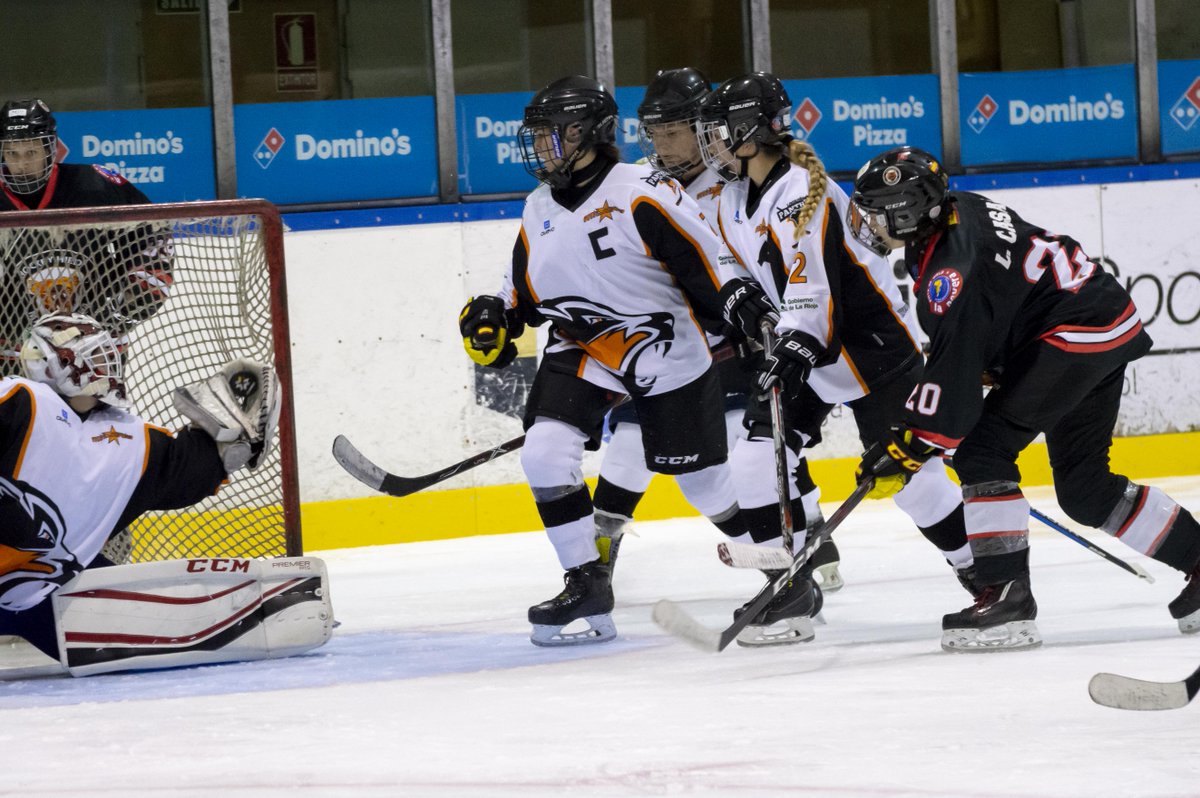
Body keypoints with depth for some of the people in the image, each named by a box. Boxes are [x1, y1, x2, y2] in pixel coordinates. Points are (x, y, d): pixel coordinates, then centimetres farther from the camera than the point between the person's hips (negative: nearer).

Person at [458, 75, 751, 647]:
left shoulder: (642, 195, -20)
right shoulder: (539, 212, 4)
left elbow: (712, 268, -17)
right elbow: (525, 290, 17)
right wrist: (494, 318, -4)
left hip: (667, 355, -6)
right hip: (582, 350, 6)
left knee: (704, 477, 2)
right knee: (544, 451, -15)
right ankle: (587, 583, -3)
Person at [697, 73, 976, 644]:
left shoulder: (801, 191, -25)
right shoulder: (736, 195, 5)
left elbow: (813, 285, -34)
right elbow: (731, 257, 18)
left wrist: (795, 350, -43)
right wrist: (738, 292, -4)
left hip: (871, 344, -9)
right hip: (803, 346, 9)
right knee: (757, 457, -2)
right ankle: (793, 584, 6)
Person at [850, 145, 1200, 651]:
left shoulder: (950, 263, -20)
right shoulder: (960, 211, 9)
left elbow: (954, 364, -21)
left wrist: (908, 446, -14)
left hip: (1075, 337, -10)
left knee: (982, 449, -11)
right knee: (1083, 487, 15)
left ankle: (1006, 597, -13)